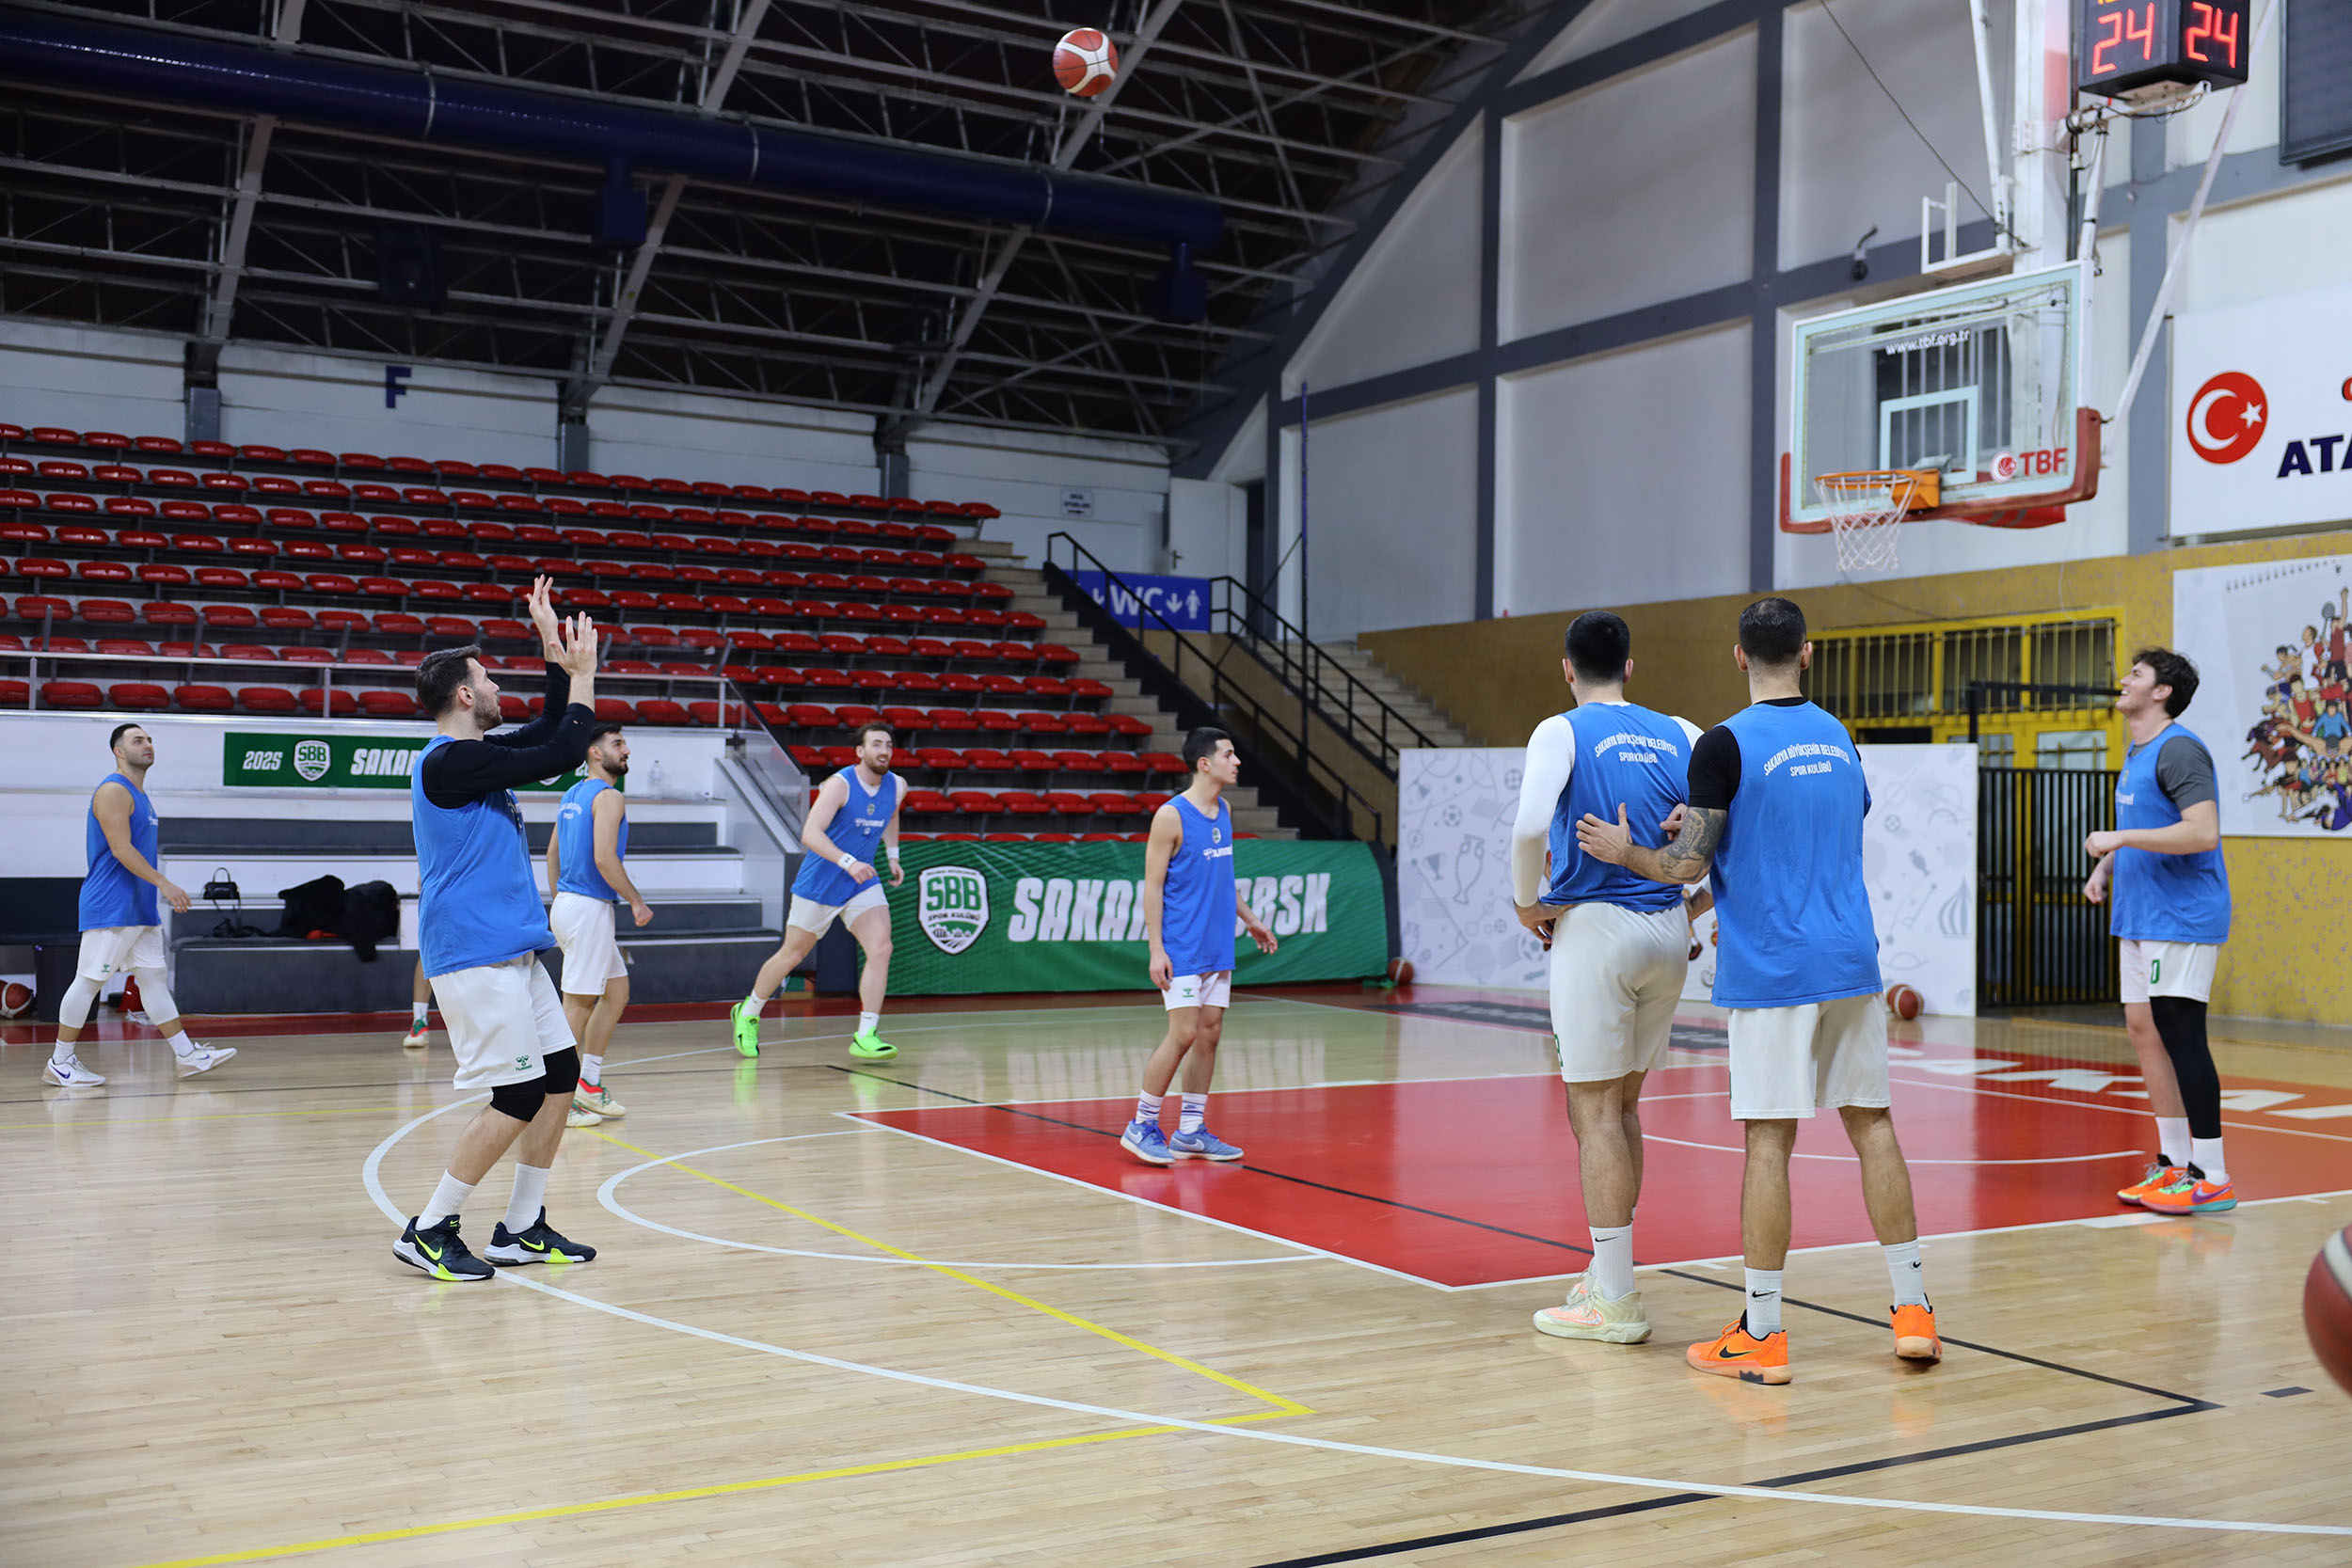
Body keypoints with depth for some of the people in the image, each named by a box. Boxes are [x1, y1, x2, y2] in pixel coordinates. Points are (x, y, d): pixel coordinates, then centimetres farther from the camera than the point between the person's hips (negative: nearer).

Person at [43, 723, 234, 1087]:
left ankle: (188, 1056, 8)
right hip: (110, 908, -10)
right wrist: (164, 883, -25)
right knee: (89, 981, -4)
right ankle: (59, 1063, 4)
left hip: (141, 908, 10)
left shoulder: (140, 795, 18)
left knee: (153, 978, 8)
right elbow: (121, 849, -21)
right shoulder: (114, 791, -12)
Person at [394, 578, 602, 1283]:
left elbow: (550, 733, 27)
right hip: (475, 954, -10)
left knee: (560, 1073, 10)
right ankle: (428, 1230, 2)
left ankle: (522, 1227, 17)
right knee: (518, 1096, -9)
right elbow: (564, 753, -17)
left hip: (510, 949, 10)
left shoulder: (474, 755, 14)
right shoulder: (450, 761, -15)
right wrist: (582, 672, -6)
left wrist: (555, 648, 21)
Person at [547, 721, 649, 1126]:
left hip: (568, 905, 10)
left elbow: (552, 854, 21)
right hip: (588, 909, -10)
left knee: (617, 991, 16)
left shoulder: (573, 795, 16)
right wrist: (636, 901, -12)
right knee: (577, 1004, -5)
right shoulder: (607, 797, -13)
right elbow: (604, 859, -22)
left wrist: (558, 905, 25)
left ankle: (590, 1087, 18)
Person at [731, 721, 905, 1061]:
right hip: (818, 883, -4)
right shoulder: (839, 785, -21)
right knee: (792, 955, 10)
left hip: (862, 883, 4)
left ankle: (866, 1036, -14)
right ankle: (748, 1014, 33)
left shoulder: (896, 787, -2)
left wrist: (893, 855, 16)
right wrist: (848, 862, -43)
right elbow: (810, 834, -31)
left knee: (880, 949, -17)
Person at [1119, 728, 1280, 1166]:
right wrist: (1156, 949, -17)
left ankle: (1190, 1132, 14)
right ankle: (1141, 1126, 3)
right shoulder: (1171, 816, -12)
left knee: (1210, 1034, 7)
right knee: (1184, 1034, -10)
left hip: (1217, 946, 8)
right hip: (1182, 947, -8)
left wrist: (1248, 918, 23)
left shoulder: (1223, 810, 10)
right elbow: (1152, 886, -12)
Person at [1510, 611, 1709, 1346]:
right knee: (1622, 1104, 18)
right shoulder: (1679, 734, 9)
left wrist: (1528, 904, -7)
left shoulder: (1561, 732, -5)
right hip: (1665, 930, 6)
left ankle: (1615, 1302, 1)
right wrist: (1701, 903, 10)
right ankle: (1608, 1271, 27)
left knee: (1595, 1111, 0)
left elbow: (1529, 827, -22)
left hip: (1595, 928, -6)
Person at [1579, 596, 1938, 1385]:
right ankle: (1912, 1310, 15)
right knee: (1872, 1123, 11)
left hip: (1771, 969, -6)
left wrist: (1626, 853, 8)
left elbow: (1690, 862, -11)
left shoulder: (1726, 744, -9)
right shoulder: (1838, 738, 13)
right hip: (1852, 961, 6)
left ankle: (1761, 1334, 2)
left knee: (1768, 1140, -3)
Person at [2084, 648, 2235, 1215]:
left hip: (2182, 917, -10)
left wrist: (2120, 837, -21)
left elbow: (2202, 832, -25)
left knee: (2180, 1036, -9)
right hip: (2141, 917, 10)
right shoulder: (2136, 755, 16)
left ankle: (2212, 1179, -2)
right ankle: (2174, 1164, 20)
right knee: (2143, 1031, 11)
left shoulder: (2179, 750, -15)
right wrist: (2107, 864, 12)